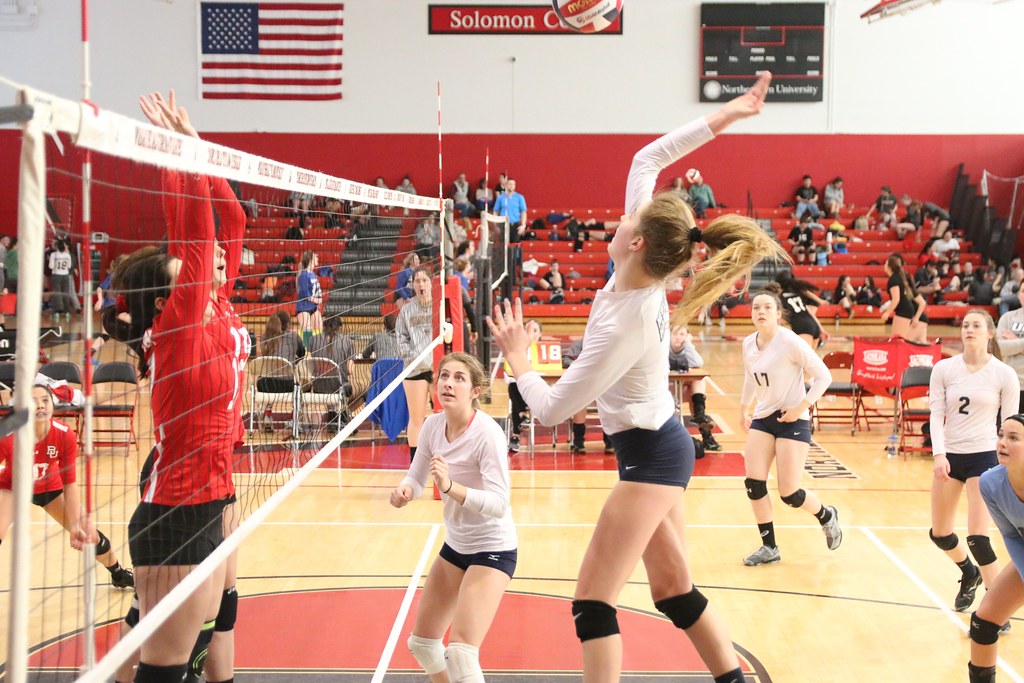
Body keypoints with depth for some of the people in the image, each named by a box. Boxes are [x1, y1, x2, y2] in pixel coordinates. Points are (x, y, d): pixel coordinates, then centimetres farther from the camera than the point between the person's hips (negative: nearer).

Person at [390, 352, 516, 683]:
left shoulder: (487, 433, -25)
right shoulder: (433, 425, -5)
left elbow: (499, 503, -31)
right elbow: (416, 477, 5)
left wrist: (450, 487, -45)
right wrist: (404, 490, -19)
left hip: (493, 550, -8)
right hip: (455, 545, 8)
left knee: (460, 653, -21)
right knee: (422, 643, 18)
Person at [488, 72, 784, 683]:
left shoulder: (625, 325, -28)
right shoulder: (645, 276, -7)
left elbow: (551, 409, -20)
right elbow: (646, 161, 2)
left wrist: (518, 361, -5)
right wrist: (722, 117, 0)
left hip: (650, 455, -9)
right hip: (664, 446, 9)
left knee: (593, 603, -7)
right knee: (676, 592, 17)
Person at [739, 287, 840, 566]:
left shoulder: (790, 342, -18)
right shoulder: (749, 344, 2)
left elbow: (823, 376, -15)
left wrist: (801, 408, -18)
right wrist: (744, 407, 22)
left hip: (791, 420, -6)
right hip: (762, 418, 6)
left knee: (789, 494, -6)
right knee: (753, 483, -6)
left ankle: (827, 516, 28)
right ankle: (769, 547, 10)